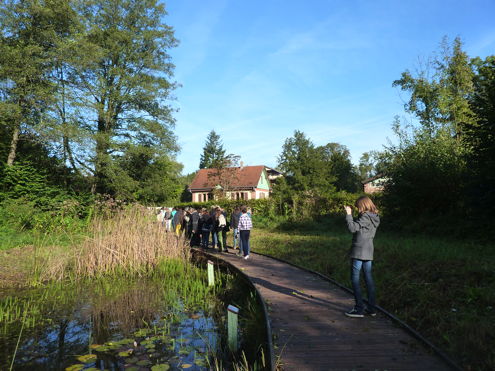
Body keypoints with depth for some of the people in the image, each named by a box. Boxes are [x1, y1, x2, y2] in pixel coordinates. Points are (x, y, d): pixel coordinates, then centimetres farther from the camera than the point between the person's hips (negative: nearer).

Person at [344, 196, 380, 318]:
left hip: (359, 252, -9)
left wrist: (348, 214, -10)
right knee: (368, 278, 12)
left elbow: (352, 228, -19)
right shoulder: (374, 217, 12)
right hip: (368, 252, 9)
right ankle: (371, 308, 19)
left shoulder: (365, 217, -14)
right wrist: (351, 215, 12)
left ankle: (359, 309, 0)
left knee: (355, 278, -2)